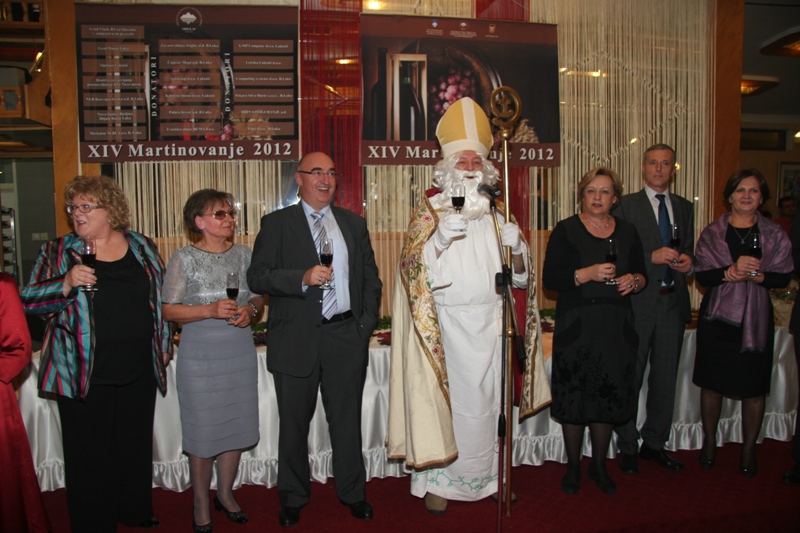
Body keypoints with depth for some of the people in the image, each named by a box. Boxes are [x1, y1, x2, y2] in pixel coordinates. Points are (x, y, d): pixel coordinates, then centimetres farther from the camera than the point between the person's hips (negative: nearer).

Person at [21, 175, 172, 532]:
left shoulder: (142, 247, 5)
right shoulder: (58, 252, 0)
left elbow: (161, 296, 14)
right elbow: (29, 302, -3)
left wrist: (163, 343, 11)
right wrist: (67, 284, -21)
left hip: (139, 371, 3)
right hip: (84, 375, -2)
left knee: (136, 445, 16)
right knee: (89, 453, 6)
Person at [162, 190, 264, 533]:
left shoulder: (244, 254, 6)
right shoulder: (184, 259, -5)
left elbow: (259, 297, 13)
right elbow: (169, 310, -8)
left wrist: (250, 311, -9)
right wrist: (211, 310, -20)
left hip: (241, 353, 4)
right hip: (200, 355, -4)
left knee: (237, 427, 12)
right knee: (203, 431, 4)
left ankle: (225, 493, 33)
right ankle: (201, 505, 25)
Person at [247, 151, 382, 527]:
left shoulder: (354, 224, 12)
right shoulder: (276, 224, 2)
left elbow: (371, 279, 14)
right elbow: (257, 277, -6)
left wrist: (366, 324, 4)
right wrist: (303, 278, -20)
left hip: (346, 337, 2)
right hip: (296, 339, -2)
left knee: (348, 421, 12)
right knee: (294, 423, 11)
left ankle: (352, 493, 31)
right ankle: (292, 499, 31)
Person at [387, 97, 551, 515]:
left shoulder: (497, 213, 12)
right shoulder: (430, 211, 0)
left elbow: (517, 275, 11)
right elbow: (414, 267, -12)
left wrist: (516, 248, -9)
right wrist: (440, 237, -27)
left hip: (490, 323, 4)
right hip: (447, 324, -4)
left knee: (489, 399, 10)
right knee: (447, 399, 1)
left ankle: (489, 474, 26)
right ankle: (438, 479, 16)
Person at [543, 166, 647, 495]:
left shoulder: (627, 232, 11)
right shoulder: (566, 230, -2)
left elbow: (642, 275, 15)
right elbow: (550, 278, -10)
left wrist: (635, 280, -7)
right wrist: (588, 274, -21)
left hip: (617, 327, 3)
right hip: (576, 327, -3)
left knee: (609, 397, 9)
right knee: (575, 398, 3)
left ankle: (599, 466, 27)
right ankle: (573, 467, 21)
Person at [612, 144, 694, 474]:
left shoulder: (684, 208, 13)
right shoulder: (626, 206, -3)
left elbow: (689, 251, 18)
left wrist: (688, 261, -4)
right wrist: (652, 257, -19)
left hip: (674, 302, 5)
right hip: (637, 302, -5)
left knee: (666, 379, 13)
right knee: (630, 379, 4)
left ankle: (654, 444, 28)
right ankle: (627, 447, 19)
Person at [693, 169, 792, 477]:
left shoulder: (775, 235, 4)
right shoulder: (712, 233, 3)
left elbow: (784, 277, -1)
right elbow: (701, 275, -4)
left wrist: (757, 276, -19)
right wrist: (730, 272, -21)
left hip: (756, 320, 0)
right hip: (717, 317, 0)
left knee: (754, 388, 5)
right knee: (712, 383, 8)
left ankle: (748, 450, 23)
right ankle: (709, 444, 26)